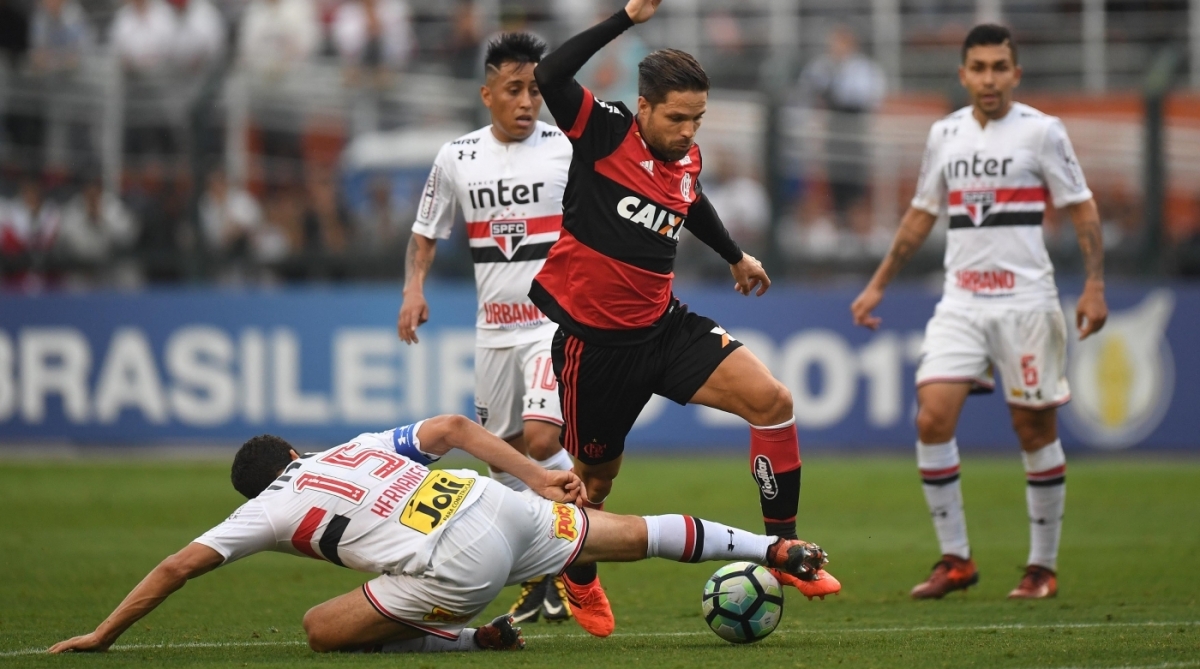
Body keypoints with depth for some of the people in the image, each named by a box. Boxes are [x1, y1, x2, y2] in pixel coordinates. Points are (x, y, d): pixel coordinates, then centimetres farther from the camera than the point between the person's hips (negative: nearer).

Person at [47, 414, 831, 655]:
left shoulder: (271, 507, 14)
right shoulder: (363, 446, 27)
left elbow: (179, 567, 12)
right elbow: (451, 426, 17)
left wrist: (103, 637, 17)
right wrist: (535, 475, 18)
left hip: (458, 569, -7)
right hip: (500, 509, 7)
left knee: (324, 628, 2)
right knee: (628, 535, 22)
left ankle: (474, 639, -1)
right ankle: (776, 550, 21)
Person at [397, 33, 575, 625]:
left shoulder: (568, 149, -5)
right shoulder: (456, 158, 3)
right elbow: (427, 233, 13)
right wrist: (414, 287, -3)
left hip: (557, 319, -4)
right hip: (494, 326, 4)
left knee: (540, 440, -20)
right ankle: (535, 581, 24)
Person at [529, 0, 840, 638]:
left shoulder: (687, 157, 4)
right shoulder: (605, 131, -13)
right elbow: (549, 77, -32)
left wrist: (736, 256, 41)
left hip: (664, 326, 5)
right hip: (596, 340, -5)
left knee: (772, 401, -13)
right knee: (595, 476, 10)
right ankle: (579, 583, 40)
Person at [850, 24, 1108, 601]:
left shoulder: (1041, 132, -3)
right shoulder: (945, 134, 10)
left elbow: (1082, 210, -1)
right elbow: (921, 214, 21)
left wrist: (1094, 285, -12)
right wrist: (878, 284, 20)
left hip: (1025, 301, -3)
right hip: (961, 303, 4)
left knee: (1035, 429, 1)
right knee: (932, 418, -11)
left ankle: (1043, 568, 12)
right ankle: (955, 560, -2)